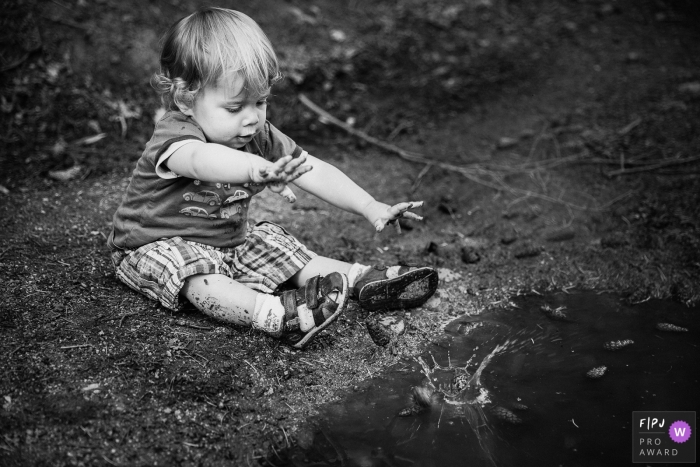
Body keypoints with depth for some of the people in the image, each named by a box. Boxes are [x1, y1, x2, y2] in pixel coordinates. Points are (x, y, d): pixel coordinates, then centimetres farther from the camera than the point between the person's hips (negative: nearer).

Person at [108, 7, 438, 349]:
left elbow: (316, 173, -7)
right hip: (159, 247, -7)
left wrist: (372, 209, -17)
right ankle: (274, 314, -51)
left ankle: (363, 280, -4)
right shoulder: (175, 136, -28)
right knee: (198, 279, -35)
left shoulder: (260, 138, -6)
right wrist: (255, 169, -74)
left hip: (232, 242, 7)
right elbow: (200, 159, -53)